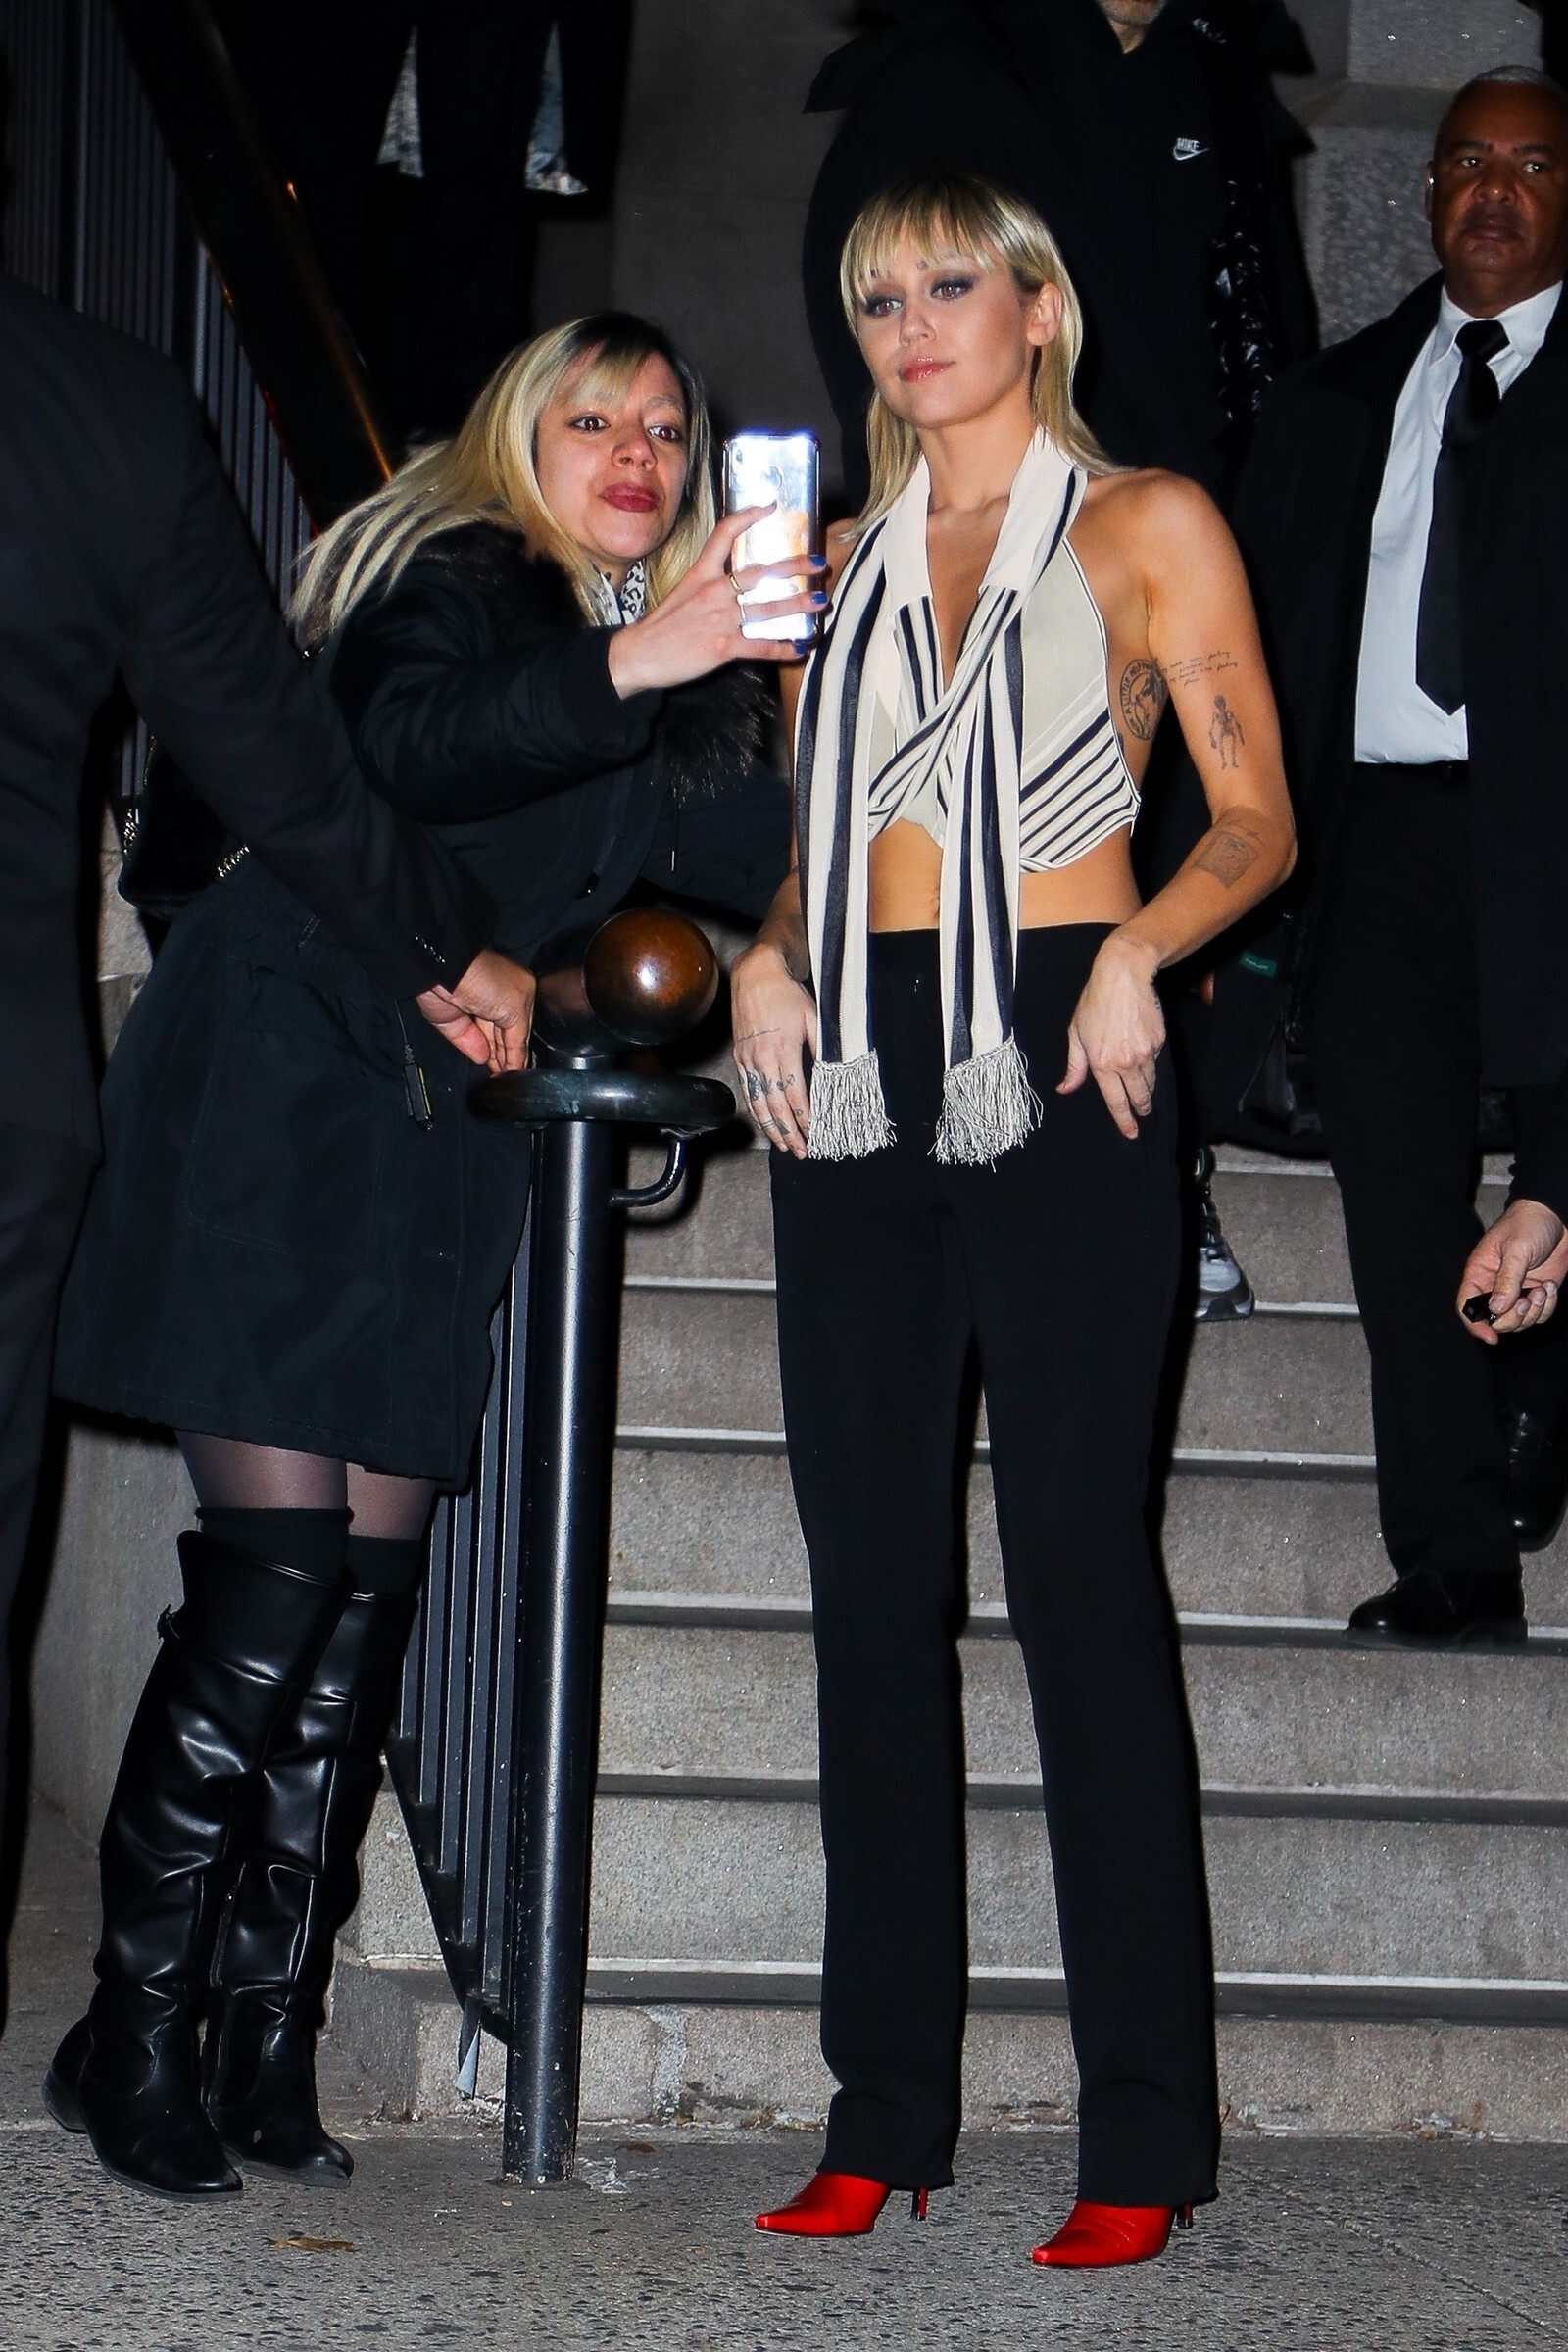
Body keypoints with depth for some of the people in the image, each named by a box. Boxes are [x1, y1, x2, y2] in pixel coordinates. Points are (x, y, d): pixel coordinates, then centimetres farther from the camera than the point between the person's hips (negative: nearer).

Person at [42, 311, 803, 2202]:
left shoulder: (652, 657, 17)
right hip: (284, 1106, -7)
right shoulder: (448, 580, -4)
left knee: (369, 1581, 1)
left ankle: (264, 2038, 6)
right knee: (273, 1570, -12)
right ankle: (132, 2029, -3)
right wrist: (628, 668, -37)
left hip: (438, 1144, 7)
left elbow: (751, 845, 6)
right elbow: (408, 748, -26)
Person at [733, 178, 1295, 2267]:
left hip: (1059, 1069, -5)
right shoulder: (856, 561, 19)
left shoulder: (1145, 526, 5)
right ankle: (887, 2115, 10)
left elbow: (1256, 820, 1)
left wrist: (1139, 950, -17)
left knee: (1079, 1566, -8)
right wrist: (770, 959, 2)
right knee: (872, 1583, 3)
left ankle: (1143, 2134, -3)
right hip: (859, 1076, 5)